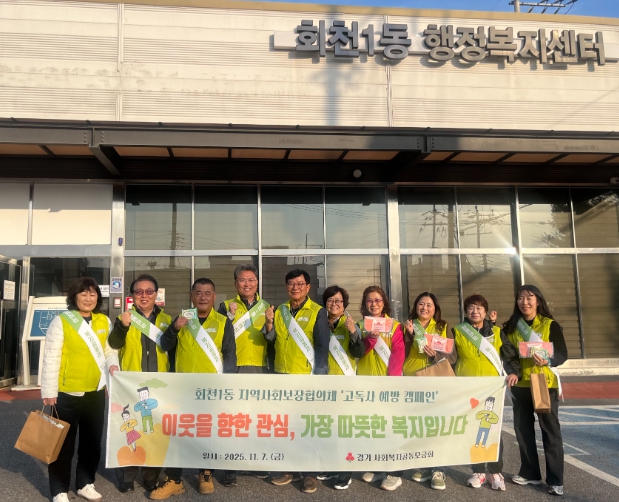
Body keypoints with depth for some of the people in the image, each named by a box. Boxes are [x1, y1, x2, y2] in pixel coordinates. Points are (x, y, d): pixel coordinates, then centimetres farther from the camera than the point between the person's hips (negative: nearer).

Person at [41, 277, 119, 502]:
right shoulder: (61, 321, -9)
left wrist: (112, 364, -9)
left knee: (92, 441, 16)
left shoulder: (105, 321, 5)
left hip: (96, 392, 5)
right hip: (66, 394, -5)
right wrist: (49, 392, -11)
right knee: (63, 443, 8)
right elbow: (51, 359, -10)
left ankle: (85, 484, 32)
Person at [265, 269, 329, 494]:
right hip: (282, 376, 5)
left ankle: (309, 473, 15)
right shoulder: (280, 311, 10)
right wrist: (269, 325, -8)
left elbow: (322, 347, -8)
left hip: (306, 377, -4)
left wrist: (319, 377, -14)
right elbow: (272, 340, 12)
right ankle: (287, 468, 26)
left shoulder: (317, 312, -5)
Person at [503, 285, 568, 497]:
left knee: (550, 431, 1)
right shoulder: (512, 326, 7)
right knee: (522, 430, 9)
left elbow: (563, 354, -9)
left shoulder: (550, 325, -4)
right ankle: (530, 473, 22)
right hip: (520, 384, 4)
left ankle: (555, 480, 7)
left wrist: (547, 361, -26)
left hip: (545, 384, -4)